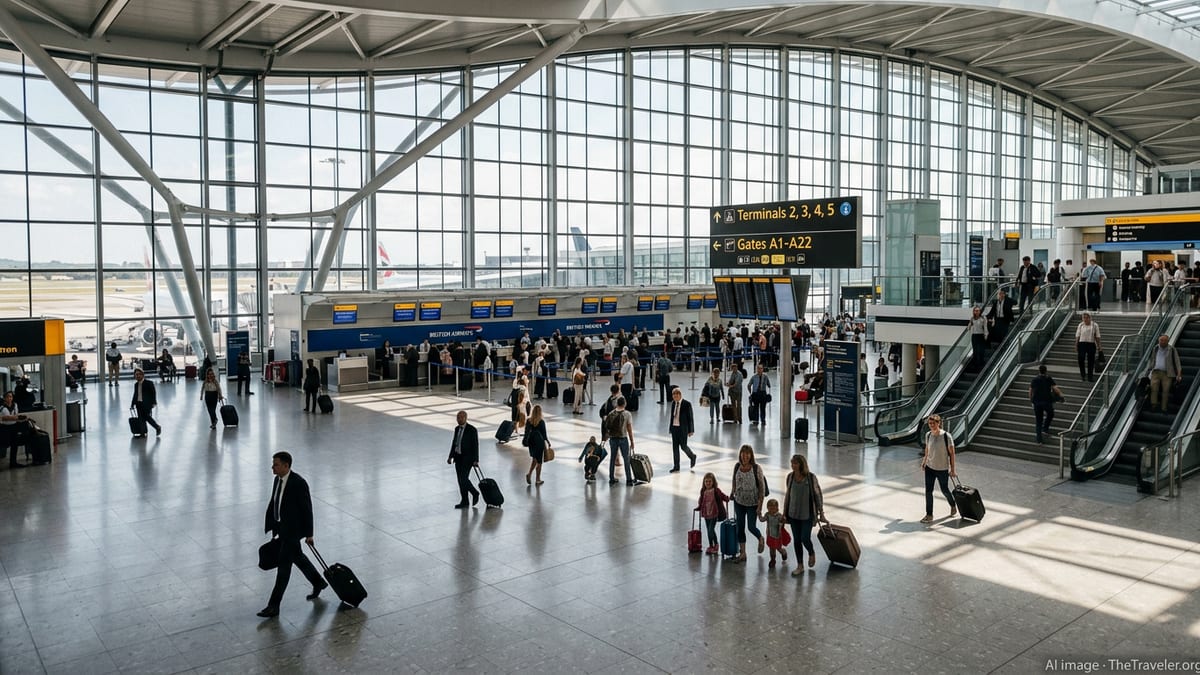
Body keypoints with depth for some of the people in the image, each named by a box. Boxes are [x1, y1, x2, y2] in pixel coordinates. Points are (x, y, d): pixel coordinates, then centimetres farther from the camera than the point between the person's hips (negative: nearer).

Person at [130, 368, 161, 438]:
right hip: (139, 404, 6)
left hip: (147, 403, -6)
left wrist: (154, 403, -12)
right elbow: (135, 395, 20)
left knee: (147, 417, -11)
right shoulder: (136, 384, 14)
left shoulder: (149, 383, -5)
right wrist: (133, 404, 16)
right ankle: (142, 434, 8)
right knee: (141, 418, 3)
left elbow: (154, 393, -5)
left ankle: (158, 427, 10)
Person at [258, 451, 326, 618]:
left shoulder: (299, 483, -23)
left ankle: (274, 606, 3)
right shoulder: (278, 480, 1)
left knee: (284, 565, -4)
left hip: (293, 529, -9)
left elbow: (307, 509, -18)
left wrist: (309, 534, -13)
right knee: (297, 557, 23)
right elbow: (272, 503, 9)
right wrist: (271, 527, 8)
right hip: (281, 527, 9)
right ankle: (318, 582, 42)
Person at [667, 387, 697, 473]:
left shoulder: (687, 404, -11)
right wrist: (670, 427, 10)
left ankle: (692, 456, 29)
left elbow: (690, 418, -8)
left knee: (683, 446, -2)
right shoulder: (673, 403, 6)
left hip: (683, 428, -5)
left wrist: (691, 430, -9)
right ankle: (676, 467, 12)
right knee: (675, 447, 6)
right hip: (674, 427, 5)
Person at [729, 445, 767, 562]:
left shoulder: (756, 468, -15)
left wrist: (760, 505, -14)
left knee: (751, 527, 0)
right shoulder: (737, 466, -4)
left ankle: (761, 539, 34)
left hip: (753, 503, -4)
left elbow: (762, 487, -12)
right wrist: (733, 494, 15)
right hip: (739, 502, 4)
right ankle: (742, 553, 17)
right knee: (740, 527, 6)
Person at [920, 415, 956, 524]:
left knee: (944, 490, 13)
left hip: (942, 469, -4)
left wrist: (952, 469, -11)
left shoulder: (946, 436, -16)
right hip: (929, 467, 4)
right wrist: (924, 461, 13)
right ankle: (929, 515, 8)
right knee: (928, 491, 0)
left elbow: (952, 453, -12)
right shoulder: (928, 435, -2)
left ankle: (953, 507, 43)